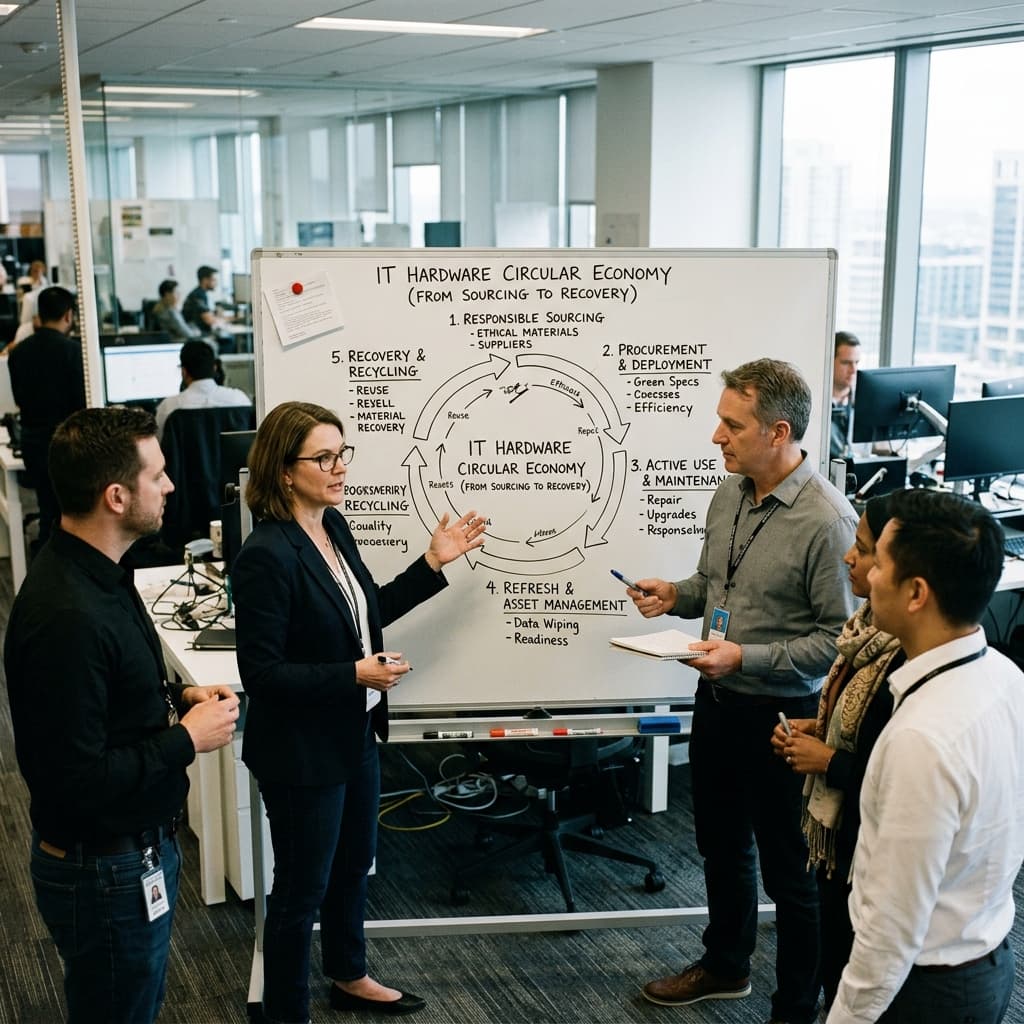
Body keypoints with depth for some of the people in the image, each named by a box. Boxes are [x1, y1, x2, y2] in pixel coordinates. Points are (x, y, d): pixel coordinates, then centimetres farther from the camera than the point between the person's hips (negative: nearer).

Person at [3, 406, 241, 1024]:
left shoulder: (97, 573, 1)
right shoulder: (67, 617, -31)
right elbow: (77, 782, -30)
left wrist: (179, 698, 1)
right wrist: (188, 740, -21)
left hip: (141, 846, 10)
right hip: (107, 873, -10)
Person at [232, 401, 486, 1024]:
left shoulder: (334, 526, 0)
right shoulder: (267, 556, -25)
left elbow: (366, 613, 12)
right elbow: (261, 673, -24)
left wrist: (434, 563, 6)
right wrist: (355, 675, -27)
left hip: (355, 734, 9)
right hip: (302, 752, -9)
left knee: (354, 865, 25)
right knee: (302, 888, 9)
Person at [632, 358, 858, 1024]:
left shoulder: (826, 519, -23)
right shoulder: (730, 495, 1)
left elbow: (841, 637, -22)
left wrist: (747, 658, -26)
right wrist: (675, 595, -3)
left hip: (781, 714, -8)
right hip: (717, 700, 8)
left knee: (789, 868, 9)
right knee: (721, 844, 24)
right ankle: (725, 967, 47)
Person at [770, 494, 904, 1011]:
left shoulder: (911, 659, -29)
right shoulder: (873, 625, 1)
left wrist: (828, 760, -19)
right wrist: (816, 730, 1)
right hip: (838, 834, 9)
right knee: (834, 968, 24)